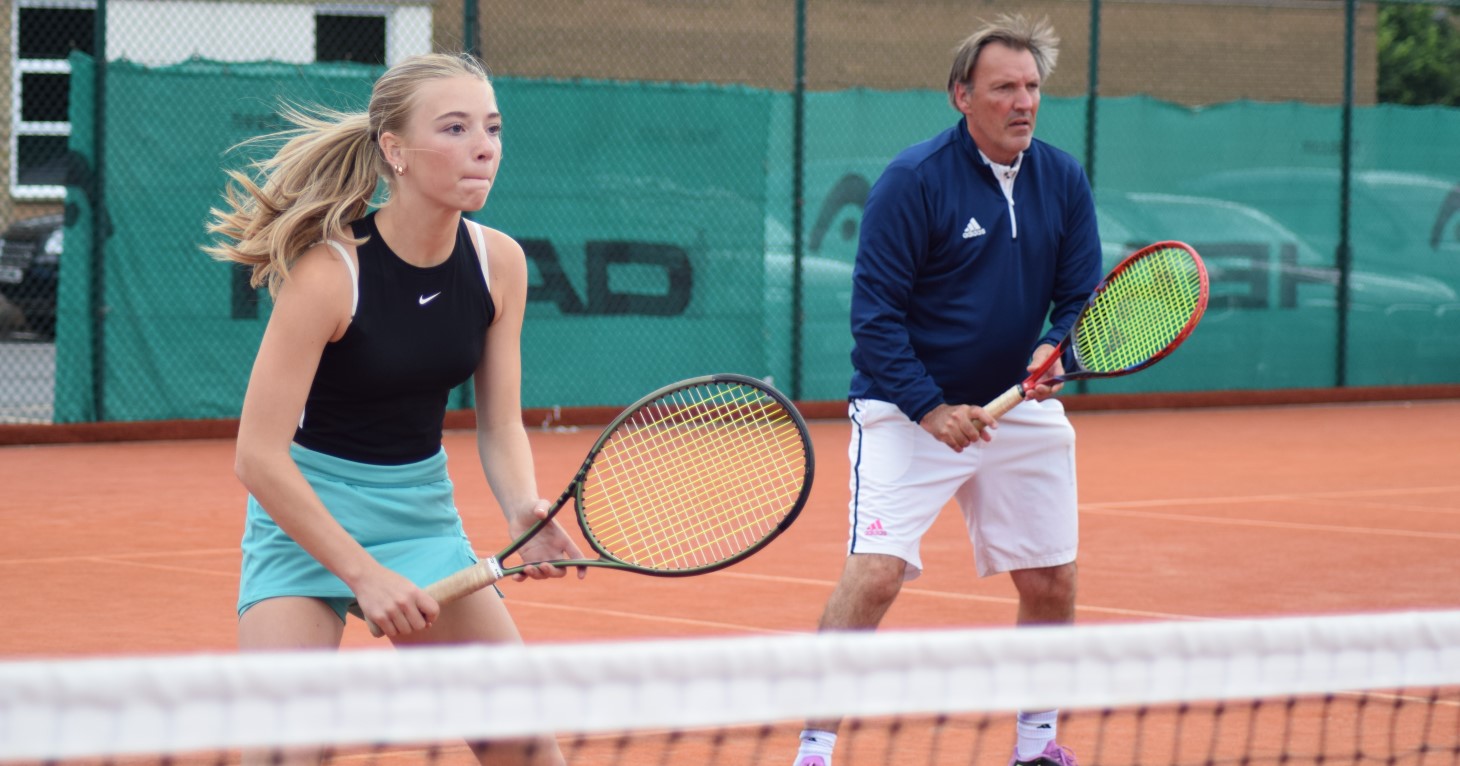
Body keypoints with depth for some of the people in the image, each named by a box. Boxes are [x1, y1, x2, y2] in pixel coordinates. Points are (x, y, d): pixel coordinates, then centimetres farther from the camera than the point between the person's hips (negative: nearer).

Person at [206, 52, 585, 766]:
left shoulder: (498, 262, -7)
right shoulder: (328, 271, -23)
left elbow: (500, 424, 1)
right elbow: (259, 457, -22)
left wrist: (523, 509, -20)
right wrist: (362, 573, -23)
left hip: (424, 518, 5)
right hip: (304, 518, -5)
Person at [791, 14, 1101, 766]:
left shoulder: (1063, 181, 1)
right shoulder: (913, 181, -14)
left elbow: (1082, 297, 4)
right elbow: (875, 313, -14)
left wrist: (1055, 352, -18)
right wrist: (929, 408, -23)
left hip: (1019, 409, 5)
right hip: (907, 408, -5)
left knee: (1051, 584, 8)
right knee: (874, 572, -19)